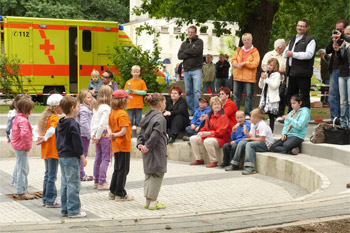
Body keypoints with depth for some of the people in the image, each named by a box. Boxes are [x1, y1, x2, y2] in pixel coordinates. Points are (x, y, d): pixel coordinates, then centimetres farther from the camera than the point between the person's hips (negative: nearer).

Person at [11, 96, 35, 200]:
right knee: (22, 170, -2)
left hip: (18, 146, 10)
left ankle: (22, 190, 29)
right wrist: (27, 146, -22)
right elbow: (24, 134, -34)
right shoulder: (23, 120, -21)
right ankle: (21, 193, 5)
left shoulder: (17, 118, 11)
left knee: (24, 169, 19)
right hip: (22, 147, -10)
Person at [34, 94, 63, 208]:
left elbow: (35, 130, 16)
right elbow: (51, 130, -32)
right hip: (53, 150, -9)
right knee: (52, 176, -3)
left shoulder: (46, 117, 13)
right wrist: (44, 139, -17)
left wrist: (38, 139, 3)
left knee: (48, 174, 16)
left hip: (46, 150, 9)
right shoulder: (55, 118, -15)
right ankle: (50, 201, 0)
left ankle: (46, 199, 22)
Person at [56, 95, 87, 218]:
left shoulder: (59, 124, 11)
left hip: (62, 156, 9)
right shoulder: (73, 124, -16)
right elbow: (77, 142, -17)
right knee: (73, 184, -5)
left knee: (65, 184, 14)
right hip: (72, 157, -9)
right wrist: (83, 157, -10)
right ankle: (73, 211, -3)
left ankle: (65, 209, 18)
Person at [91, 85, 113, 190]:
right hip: (105, 135, -8)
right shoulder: (106, 108, -15)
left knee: (98, 158, 13)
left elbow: (93, 122, 12)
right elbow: (102, 123, -20)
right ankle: (102, 183, -4)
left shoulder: (96, 107, 11)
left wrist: (93, 134, 11)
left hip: (99, 135, 8)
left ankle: (96, 182, 18)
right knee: (105, 159, -3)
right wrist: (97, 136, -12)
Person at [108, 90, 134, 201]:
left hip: (116, 145, 9)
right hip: (123, 146, -9)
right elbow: (124, 131, -24)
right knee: (123, 170, -1)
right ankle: (120, 194, 3)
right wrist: (115, 135, -14)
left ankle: (113, 192, 21)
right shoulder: (123, 114, -17)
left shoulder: (112, 113, 9)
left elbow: (110, 127, 13)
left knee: (117, 169, 17)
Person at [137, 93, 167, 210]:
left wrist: (140, 144, 1)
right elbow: (155, 135, -26)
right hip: (156, 152, -8)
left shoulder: (148, 116, 12)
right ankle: (153, 202, 2)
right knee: (157, 175, 0)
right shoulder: (160, 118, -15)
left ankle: (148, 201, 19)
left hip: (148, 153, 8)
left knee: (148, 175, 14)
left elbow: (142, 133, 11)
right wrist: (147, 147, -18)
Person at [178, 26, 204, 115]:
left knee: (197, 91, -13)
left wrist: (186, 51, -2)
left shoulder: (199, 42, 5)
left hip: (196, 69, -5)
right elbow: (179, 56, 4)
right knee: (188, 92, 6)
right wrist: (190, 54, -9)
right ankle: (191, 111, 11)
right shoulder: (184, 43, 18)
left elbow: (197, 51, -15)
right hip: (186, 70, 5)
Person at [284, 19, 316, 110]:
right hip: (292, 72, 8)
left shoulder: (310, 40, -2)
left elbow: (309, 54, -16)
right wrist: (287, 53, -1)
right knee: (290, 95, 12)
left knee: (304, 96, -4)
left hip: (303, 72, -8)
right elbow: (285, 53, 24)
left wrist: (293, 54, -20)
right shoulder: (293, 39, 23)